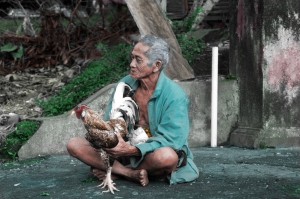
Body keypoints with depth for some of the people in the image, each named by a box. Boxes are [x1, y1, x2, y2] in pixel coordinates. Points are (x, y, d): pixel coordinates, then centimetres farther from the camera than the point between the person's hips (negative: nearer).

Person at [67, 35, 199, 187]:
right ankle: (132, 173, -24)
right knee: (74, 145, -13)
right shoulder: (125, 84, -1)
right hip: (125, 148, 4)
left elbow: (171, 139, -23)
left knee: (167, 156, -41)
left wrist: (132, 150, -35)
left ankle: (116, 171, -14)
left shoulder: (175, 96, -16)